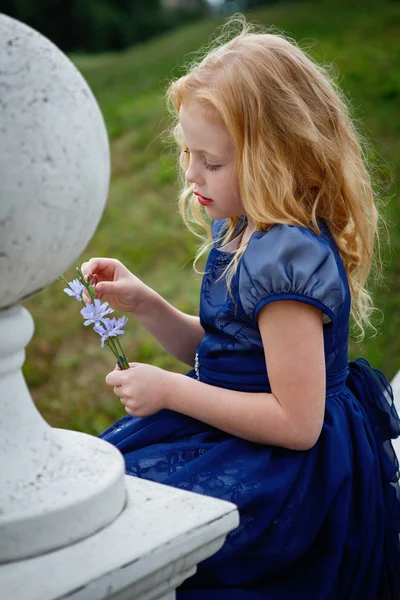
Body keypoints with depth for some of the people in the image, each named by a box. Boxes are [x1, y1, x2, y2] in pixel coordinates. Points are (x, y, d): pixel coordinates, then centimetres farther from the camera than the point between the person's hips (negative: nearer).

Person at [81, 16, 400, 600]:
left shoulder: (286, 257, -26)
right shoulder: (241, 232, 3)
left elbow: (297, 423, -26)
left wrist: (171, 390, -22)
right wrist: (143, 304, 0)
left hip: (293, 474, -9)